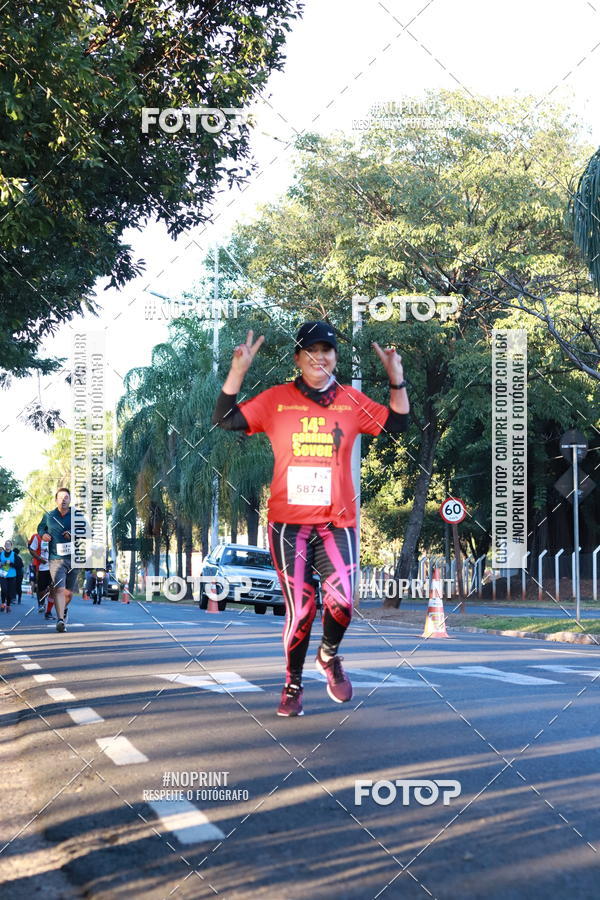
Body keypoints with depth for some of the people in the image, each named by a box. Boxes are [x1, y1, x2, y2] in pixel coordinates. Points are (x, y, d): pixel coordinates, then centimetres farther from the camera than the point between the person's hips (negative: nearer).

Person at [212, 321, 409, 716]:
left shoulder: (352, 401, 9)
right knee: (300, 609, -3)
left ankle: (329, 655, 19)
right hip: (288, 521, -1)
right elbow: (225, 419, -1)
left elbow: (398, 424, 10)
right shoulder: (277, 399, 4)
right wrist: (238, 371, -10)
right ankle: (293, 684, 20)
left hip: (337, 521, 1)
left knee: (341, 601, -14)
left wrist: (396, 378, 0)